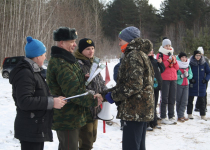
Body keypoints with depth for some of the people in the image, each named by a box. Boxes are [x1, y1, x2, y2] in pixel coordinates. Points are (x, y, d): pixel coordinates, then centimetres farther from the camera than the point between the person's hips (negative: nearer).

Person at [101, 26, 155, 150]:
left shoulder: (133, 56, -14)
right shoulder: (142, 54, 19)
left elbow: (133, 85, -23)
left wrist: (113, 95, -12)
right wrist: (107, 93, 12)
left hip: (134, 111, -11)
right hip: (144, 110, 11)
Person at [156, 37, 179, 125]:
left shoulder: (172, 55, 19)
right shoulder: (160, 55, 0)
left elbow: (177, 68, 17)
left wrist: (174, 61, -1)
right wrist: (168, 61, -16)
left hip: (173, 79, 6)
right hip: (164, 79, -6)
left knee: (172, 99, 7)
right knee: (164, 99, -5)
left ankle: (171, 117, 14)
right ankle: (163, 118, -2)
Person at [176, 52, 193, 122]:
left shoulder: (188, 65, 13)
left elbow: (191, 75, 12)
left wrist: (187, 75, -8)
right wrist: (181, 76, -19)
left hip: (186, 85, 5)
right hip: (178, 85, -5)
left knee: (185, 101, -2)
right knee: (179, 101, -1)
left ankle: (181, 115, 3)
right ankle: (180, 116, 6)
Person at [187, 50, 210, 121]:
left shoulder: (204, 64, 2)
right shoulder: (190, 64, -3)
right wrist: (190, 79, -10)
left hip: (202, 85, 1)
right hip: (192, 85, -1)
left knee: (202, 100, 5)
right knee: (190, 99, 8)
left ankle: (203, 115, 11)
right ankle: (189, 114, 19)